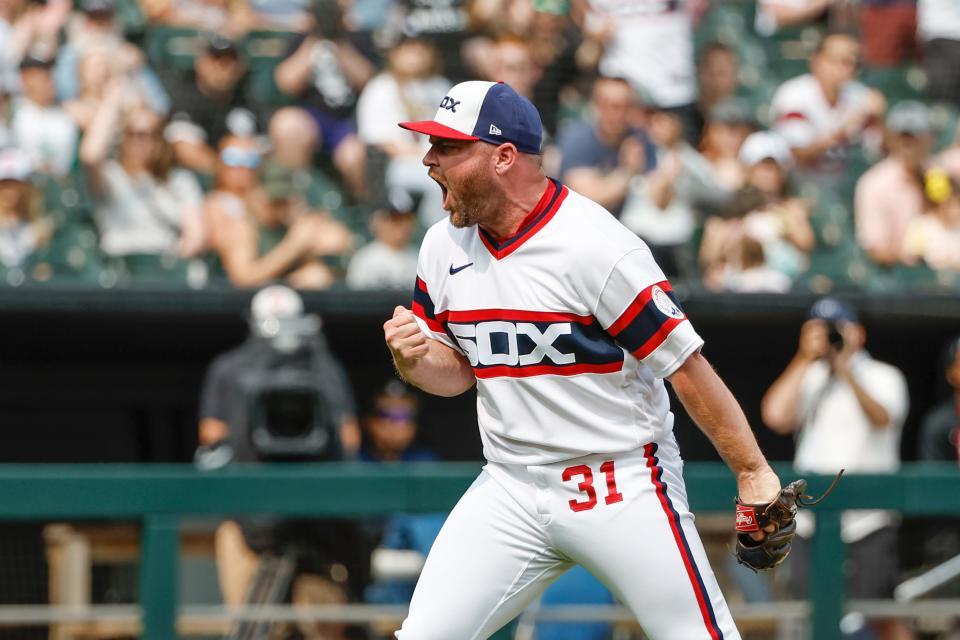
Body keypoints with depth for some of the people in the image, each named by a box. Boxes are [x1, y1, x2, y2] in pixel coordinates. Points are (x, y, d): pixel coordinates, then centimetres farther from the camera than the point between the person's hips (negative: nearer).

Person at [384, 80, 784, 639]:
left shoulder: (596, 246, -17)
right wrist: (412, 360, -9)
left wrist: (753, 472, -13)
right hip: (511, 485, 6)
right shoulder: (444, 247, 4)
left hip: (623, 487, -6)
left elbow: (684, 364, -14)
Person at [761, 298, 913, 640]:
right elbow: (775, 416, -7)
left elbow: (881, 418, -21)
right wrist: (806, 358, -8)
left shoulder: (883, 377, 1)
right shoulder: (809, 378, 11)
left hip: (868, 520, -4)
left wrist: (847, 371, -36)